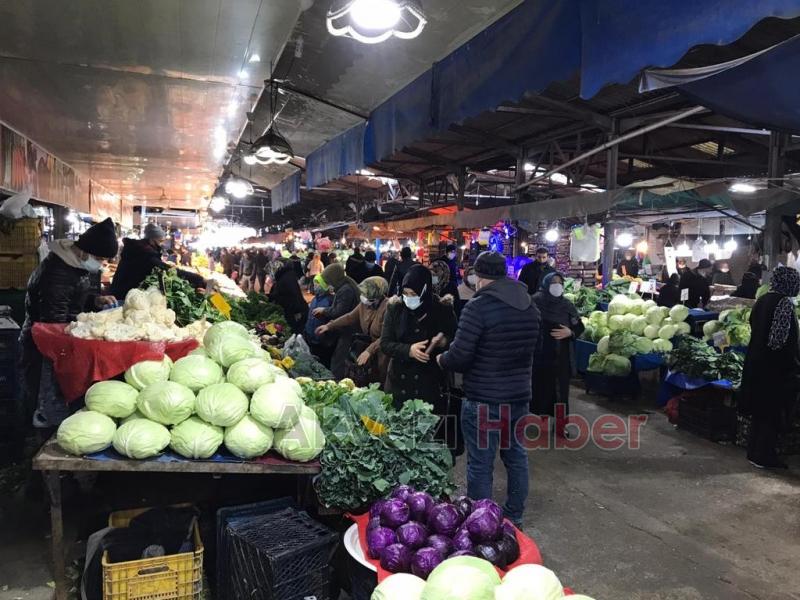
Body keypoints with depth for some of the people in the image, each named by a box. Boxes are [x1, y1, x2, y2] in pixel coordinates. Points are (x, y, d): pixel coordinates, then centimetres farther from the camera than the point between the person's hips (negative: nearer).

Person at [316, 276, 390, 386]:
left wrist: (368, 351, -31)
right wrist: (329, 326, 12)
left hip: (384, 359, -7)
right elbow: (350, 318, 16)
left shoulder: (388, 308, -22)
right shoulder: (365, 304, 2)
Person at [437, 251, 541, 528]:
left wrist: (441, 359, 0)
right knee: (516, 456, 19)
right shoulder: (530, 305, 5)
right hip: (520, 395, 7)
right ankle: (514, 517, 35)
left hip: (483, 399, -7)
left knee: (480, 465, 5)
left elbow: (459, 356, -20)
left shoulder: (478, 306, -18)